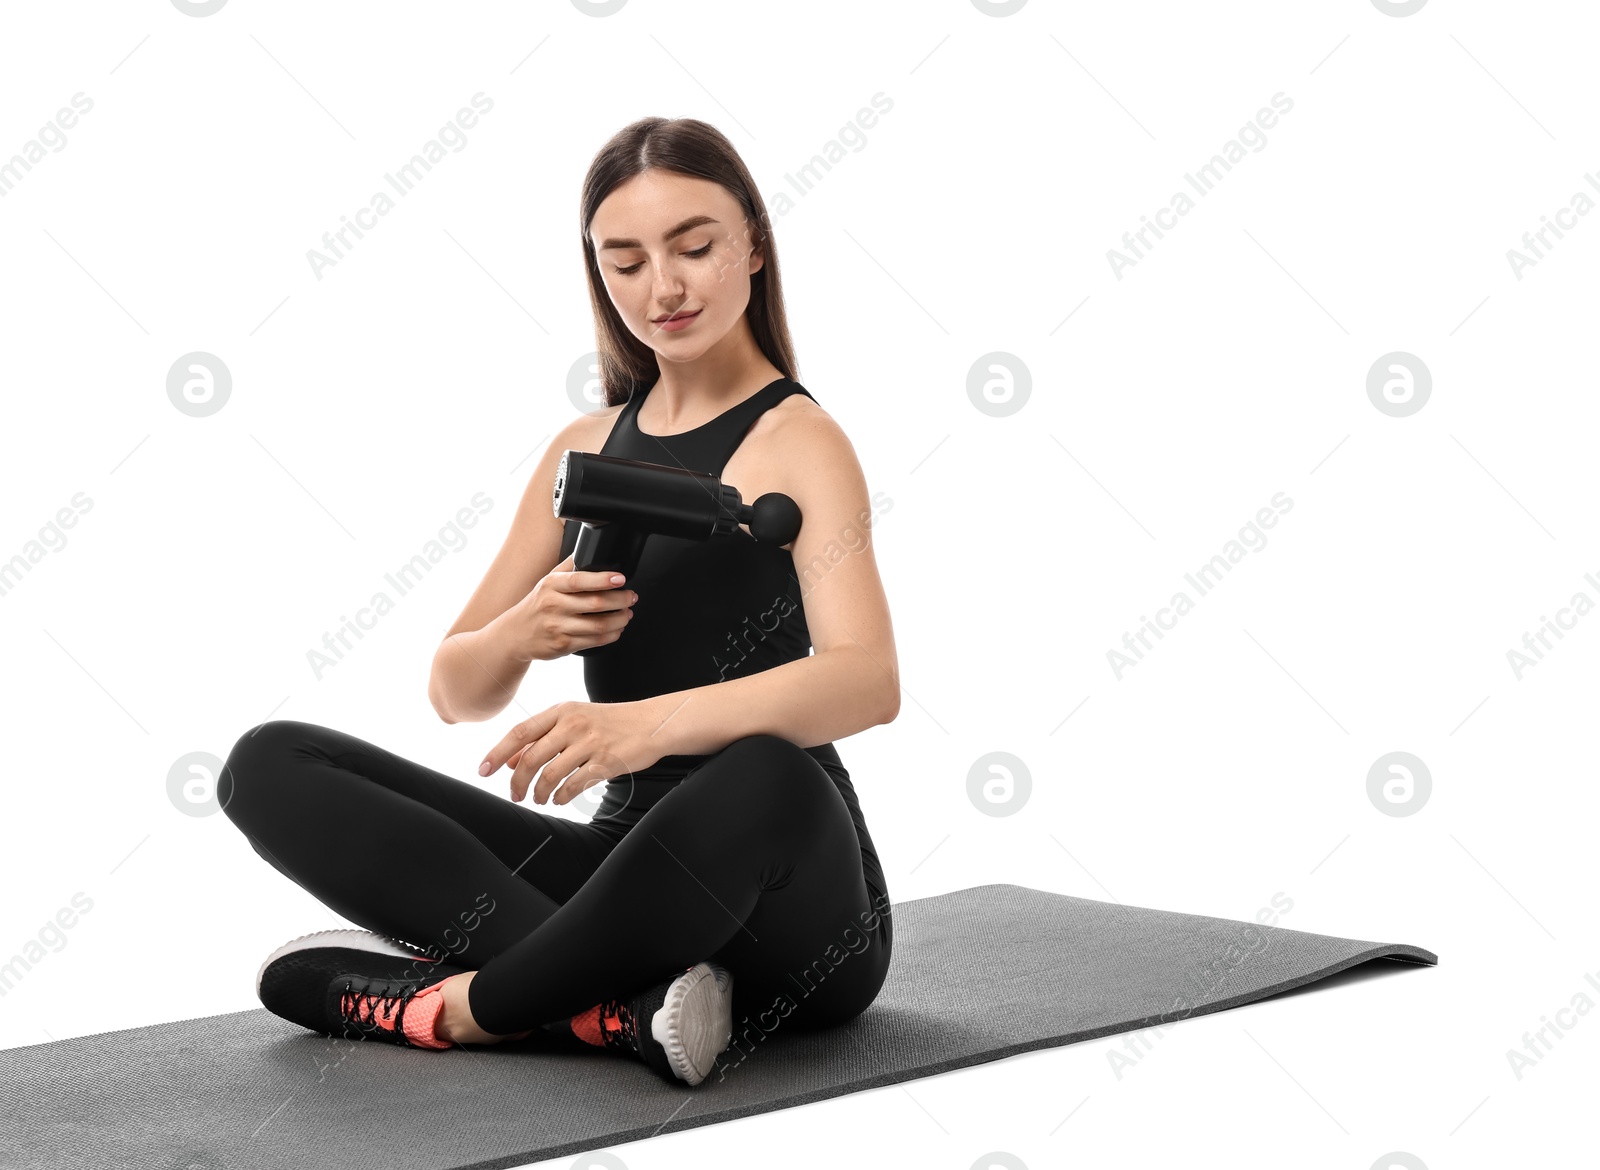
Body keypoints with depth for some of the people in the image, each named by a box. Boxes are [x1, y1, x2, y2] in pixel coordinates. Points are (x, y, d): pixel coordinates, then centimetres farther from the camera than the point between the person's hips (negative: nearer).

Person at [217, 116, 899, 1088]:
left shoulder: (796, 441, -6)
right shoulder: (587, 447, 12)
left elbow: (870, 680, -26)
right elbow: (456, 691, 12)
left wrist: (653, 721, -43)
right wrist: (525, 632, -12)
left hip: (786, 907, -6)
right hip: (629, 858, 6)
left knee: (767, 781, -42)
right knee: (272, 766, -7)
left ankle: (465, 1006, -19)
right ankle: (621, 999, -23)